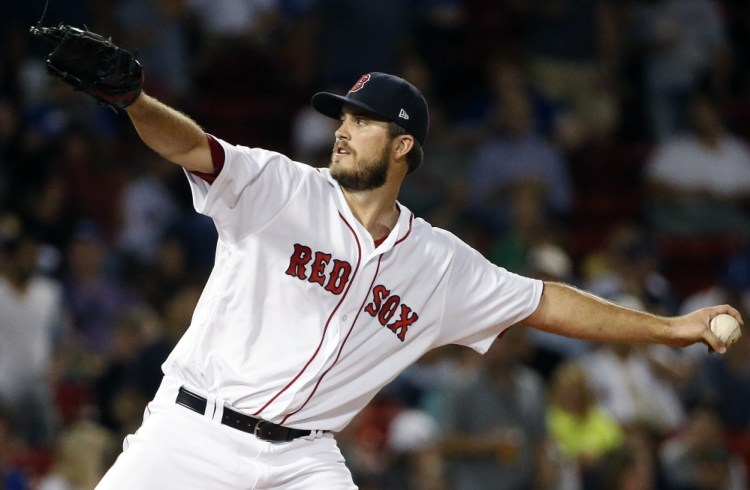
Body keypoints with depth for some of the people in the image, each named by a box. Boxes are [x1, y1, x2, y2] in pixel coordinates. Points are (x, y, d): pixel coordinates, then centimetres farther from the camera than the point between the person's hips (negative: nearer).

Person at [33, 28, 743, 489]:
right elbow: (193, 147, -18)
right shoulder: (282, 191, -3)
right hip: (194, 427, -2)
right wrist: (129, 97, -40)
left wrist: (672, 328, 12)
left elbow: (544, 303, 14)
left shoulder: (442, 266, 8)